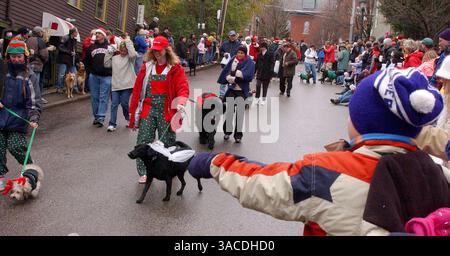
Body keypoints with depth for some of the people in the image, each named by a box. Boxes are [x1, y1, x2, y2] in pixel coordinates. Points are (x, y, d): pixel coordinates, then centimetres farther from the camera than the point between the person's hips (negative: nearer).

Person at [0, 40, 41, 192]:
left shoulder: (29, 76, 0)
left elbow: (34, 100, -4)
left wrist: (34, 118, -16)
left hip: (18, 118, -3)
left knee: (16, 146, -8)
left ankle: (29, 167, 17)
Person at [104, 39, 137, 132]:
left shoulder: (130, 58, 1)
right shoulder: (115, 58, 14)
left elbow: (133, 54, -21)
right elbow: (106, 64, 11)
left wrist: (128, 42, -12)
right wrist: (109, 53, 6)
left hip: (127, 85, -4)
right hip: (115, 85, 4)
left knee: (124, 103, -2)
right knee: (114, 104, 0)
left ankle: (129, 119, 25)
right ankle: (112, 124, 3)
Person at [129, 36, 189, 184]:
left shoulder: (175, 68, 1)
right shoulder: (147, 67, 8)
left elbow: (183, 88, -10)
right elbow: (137, 90, 8)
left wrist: (181, 103, -30)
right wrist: (133, 111, 4)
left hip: (166, 111, -2)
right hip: (148, 110, 2)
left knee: (168, 142, 6)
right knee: (143, 142, -1)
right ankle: (143, 172, 11)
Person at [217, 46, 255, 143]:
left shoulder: (249, 63, -4)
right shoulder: (233, 60, 5)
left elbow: (247, 75, -17)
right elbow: (226, 73, -1)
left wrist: (233, 77, -15)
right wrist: (235, 78, -17)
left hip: (242, 90, -2)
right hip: (231, 89, 2)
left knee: (240, 112, 1)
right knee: (229, 111, 2)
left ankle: (238, 134, 9)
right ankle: (227, 131, 17)